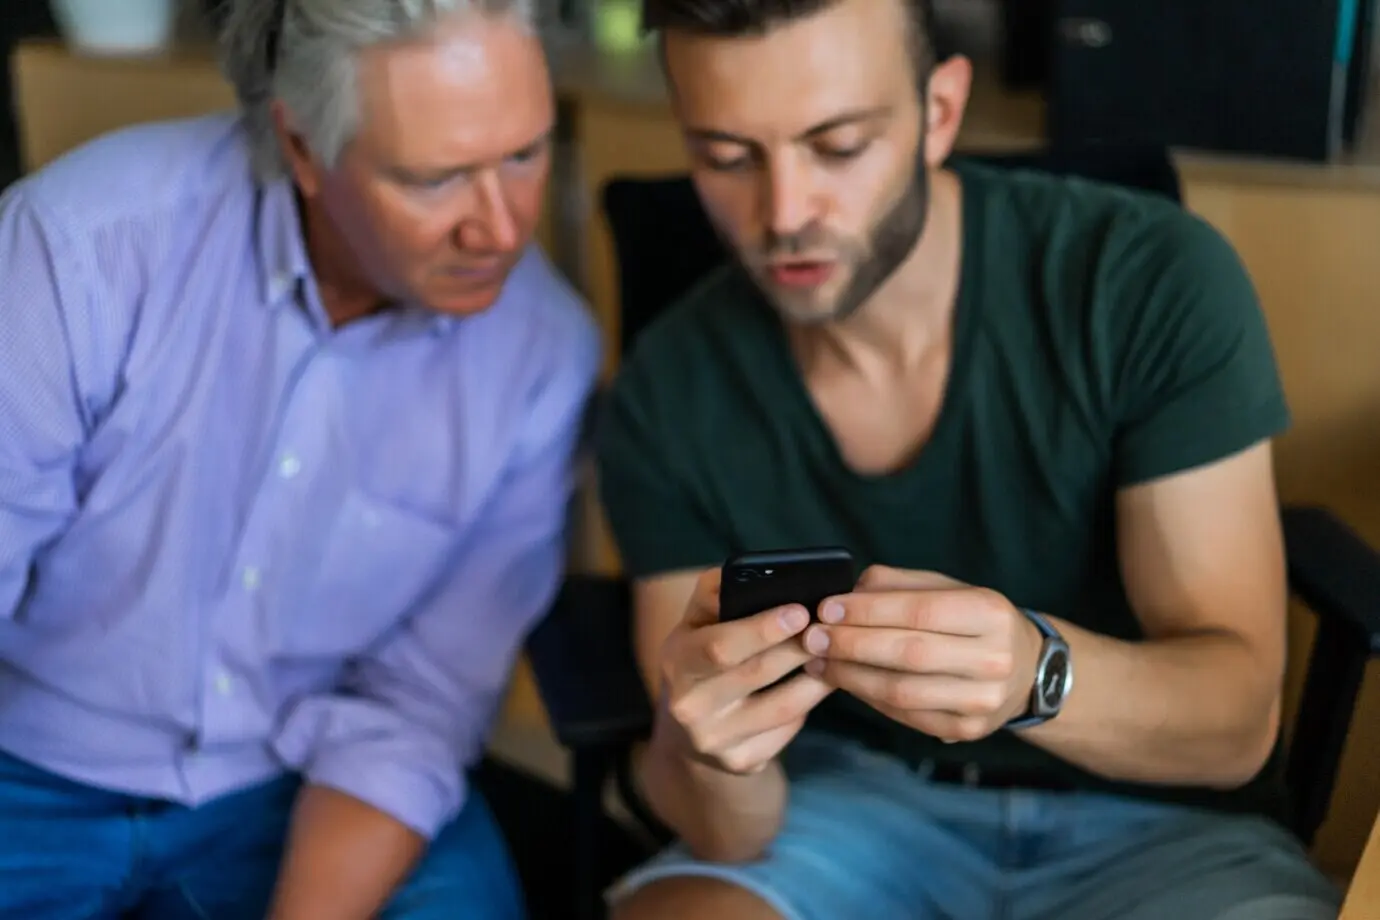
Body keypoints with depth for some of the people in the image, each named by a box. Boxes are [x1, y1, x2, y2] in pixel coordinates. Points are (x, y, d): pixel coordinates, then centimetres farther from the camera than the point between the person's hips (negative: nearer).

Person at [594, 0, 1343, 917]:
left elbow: (1237, 720, -17)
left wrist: (1033, 672, -38)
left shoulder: (1153, 282, -16)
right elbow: (729, 832, -10)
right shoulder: (668, 395, -9)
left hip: (1146, 818, -1)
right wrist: (705, 753, -34)